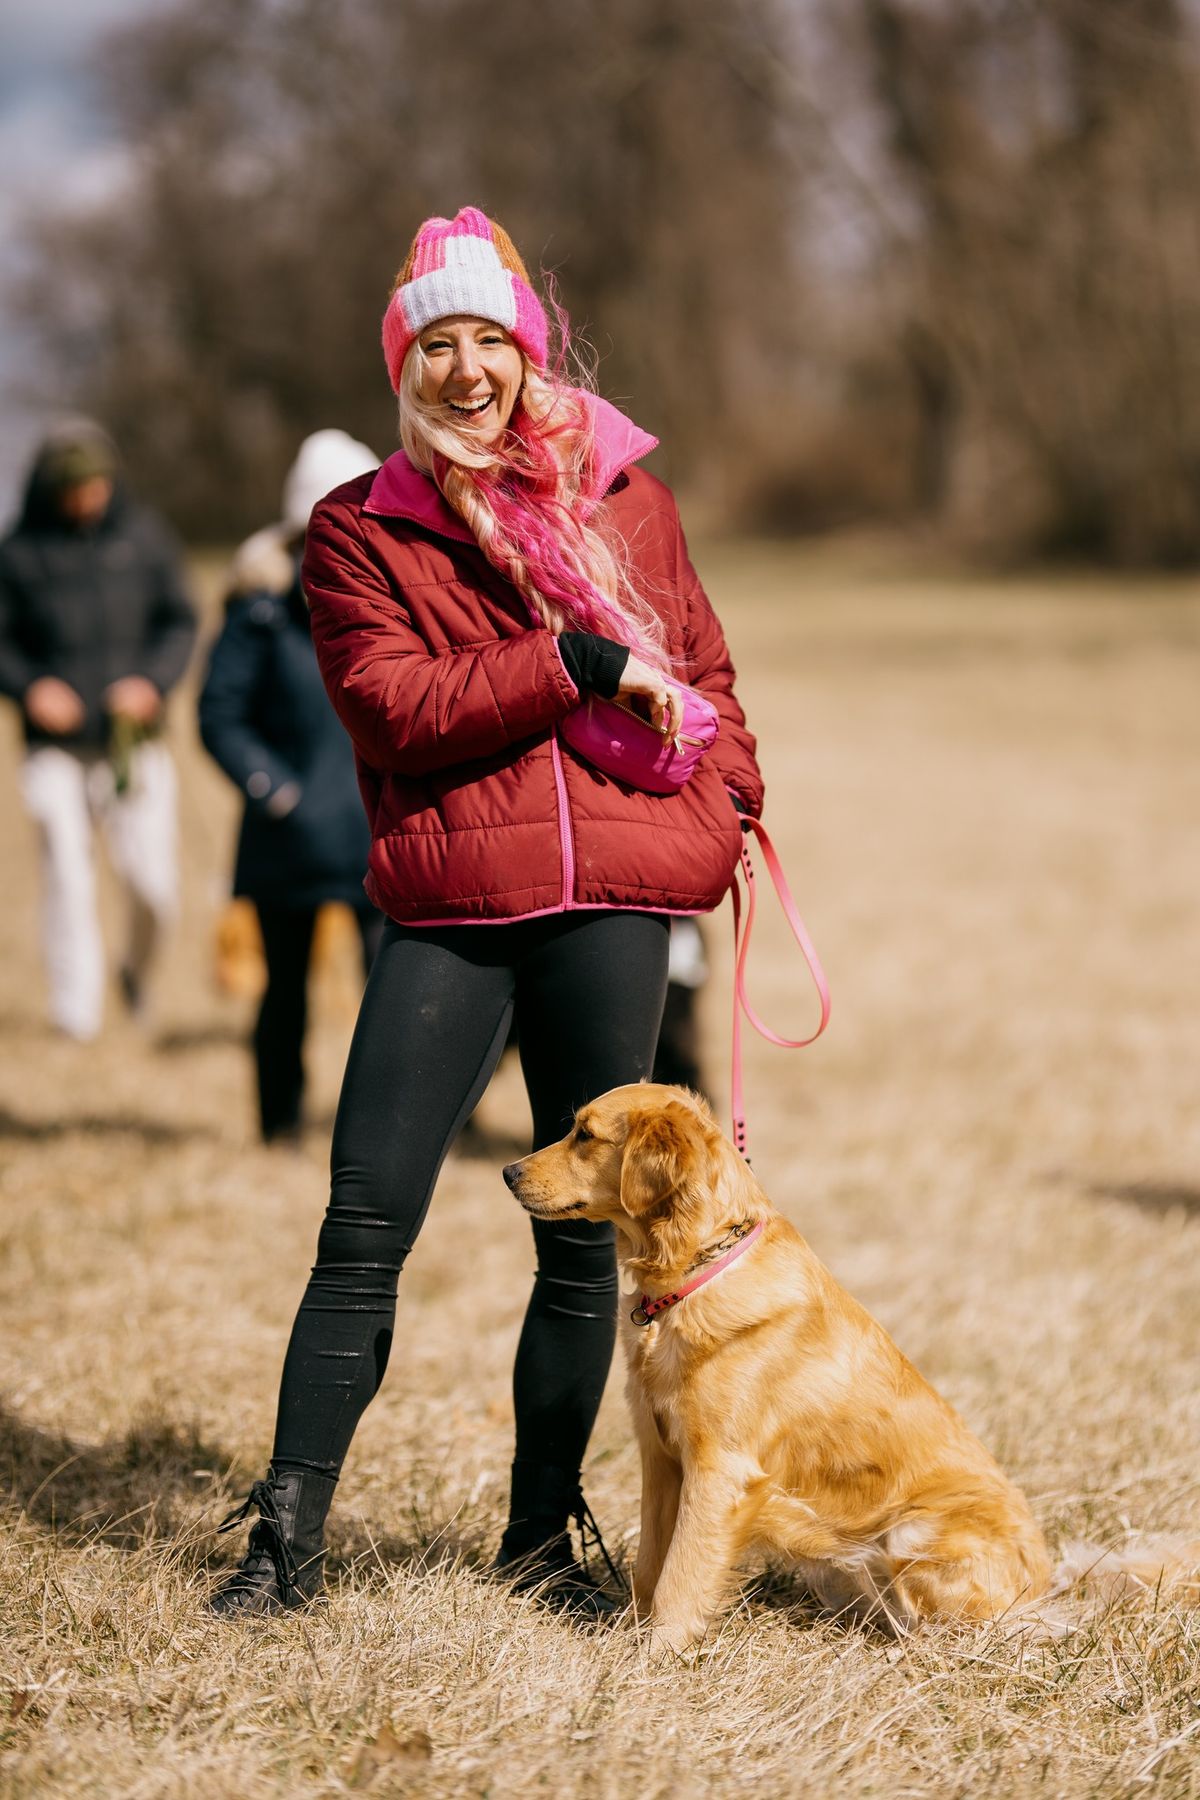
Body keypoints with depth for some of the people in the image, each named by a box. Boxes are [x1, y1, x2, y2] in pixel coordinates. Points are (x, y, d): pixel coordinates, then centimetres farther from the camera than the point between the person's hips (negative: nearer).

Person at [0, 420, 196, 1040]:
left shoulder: (144, 537, 6)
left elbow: (179, 621, 10)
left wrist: (153, 680, -8)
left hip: (135, 741, 1)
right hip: (56, 749, -1)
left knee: (152, 884, -4)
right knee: (67, 879, -8)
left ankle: (137, 967, 27)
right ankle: (76, 1014, -1)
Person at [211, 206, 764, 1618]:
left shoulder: (623, 496, 12)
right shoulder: (360, 533, 5)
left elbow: (700, 667, 21)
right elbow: (397, 708, -8)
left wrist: (720, 800, 4)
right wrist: (582, 662, -14)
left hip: (614, 901, 2)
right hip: (447, 910, -2)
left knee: (586, 1238, 6)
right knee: (364, 1229, -5)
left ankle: (543, 1537, 18)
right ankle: (287, 1539, 4)